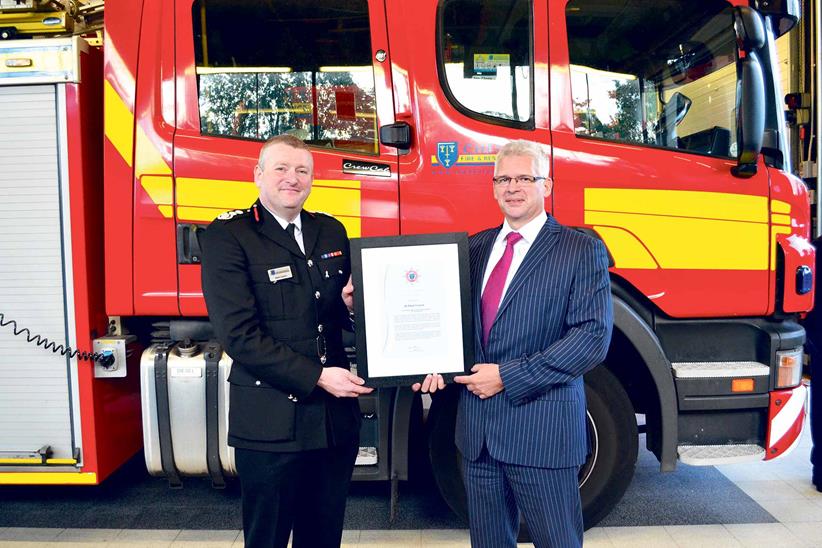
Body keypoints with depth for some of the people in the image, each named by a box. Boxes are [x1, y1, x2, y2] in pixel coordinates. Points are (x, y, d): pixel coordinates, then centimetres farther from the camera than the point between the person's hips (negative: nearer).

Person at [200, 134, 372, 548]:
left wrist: (351, 304, -6)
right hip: (271, 424, -5)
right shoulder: (227, 237, -8)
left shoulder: (332, 232, 10)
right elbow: (238, 334, -15)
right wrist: (317, 377, -18)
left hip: (336, 416, 5)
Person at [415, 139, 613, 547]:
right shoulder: (474, 247, 11)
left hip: (541, 426, -4)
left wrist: (507, 376, -17)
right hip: (476, 425, 5)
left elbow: (593, 335, -14)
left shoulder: (582, 250, -5)